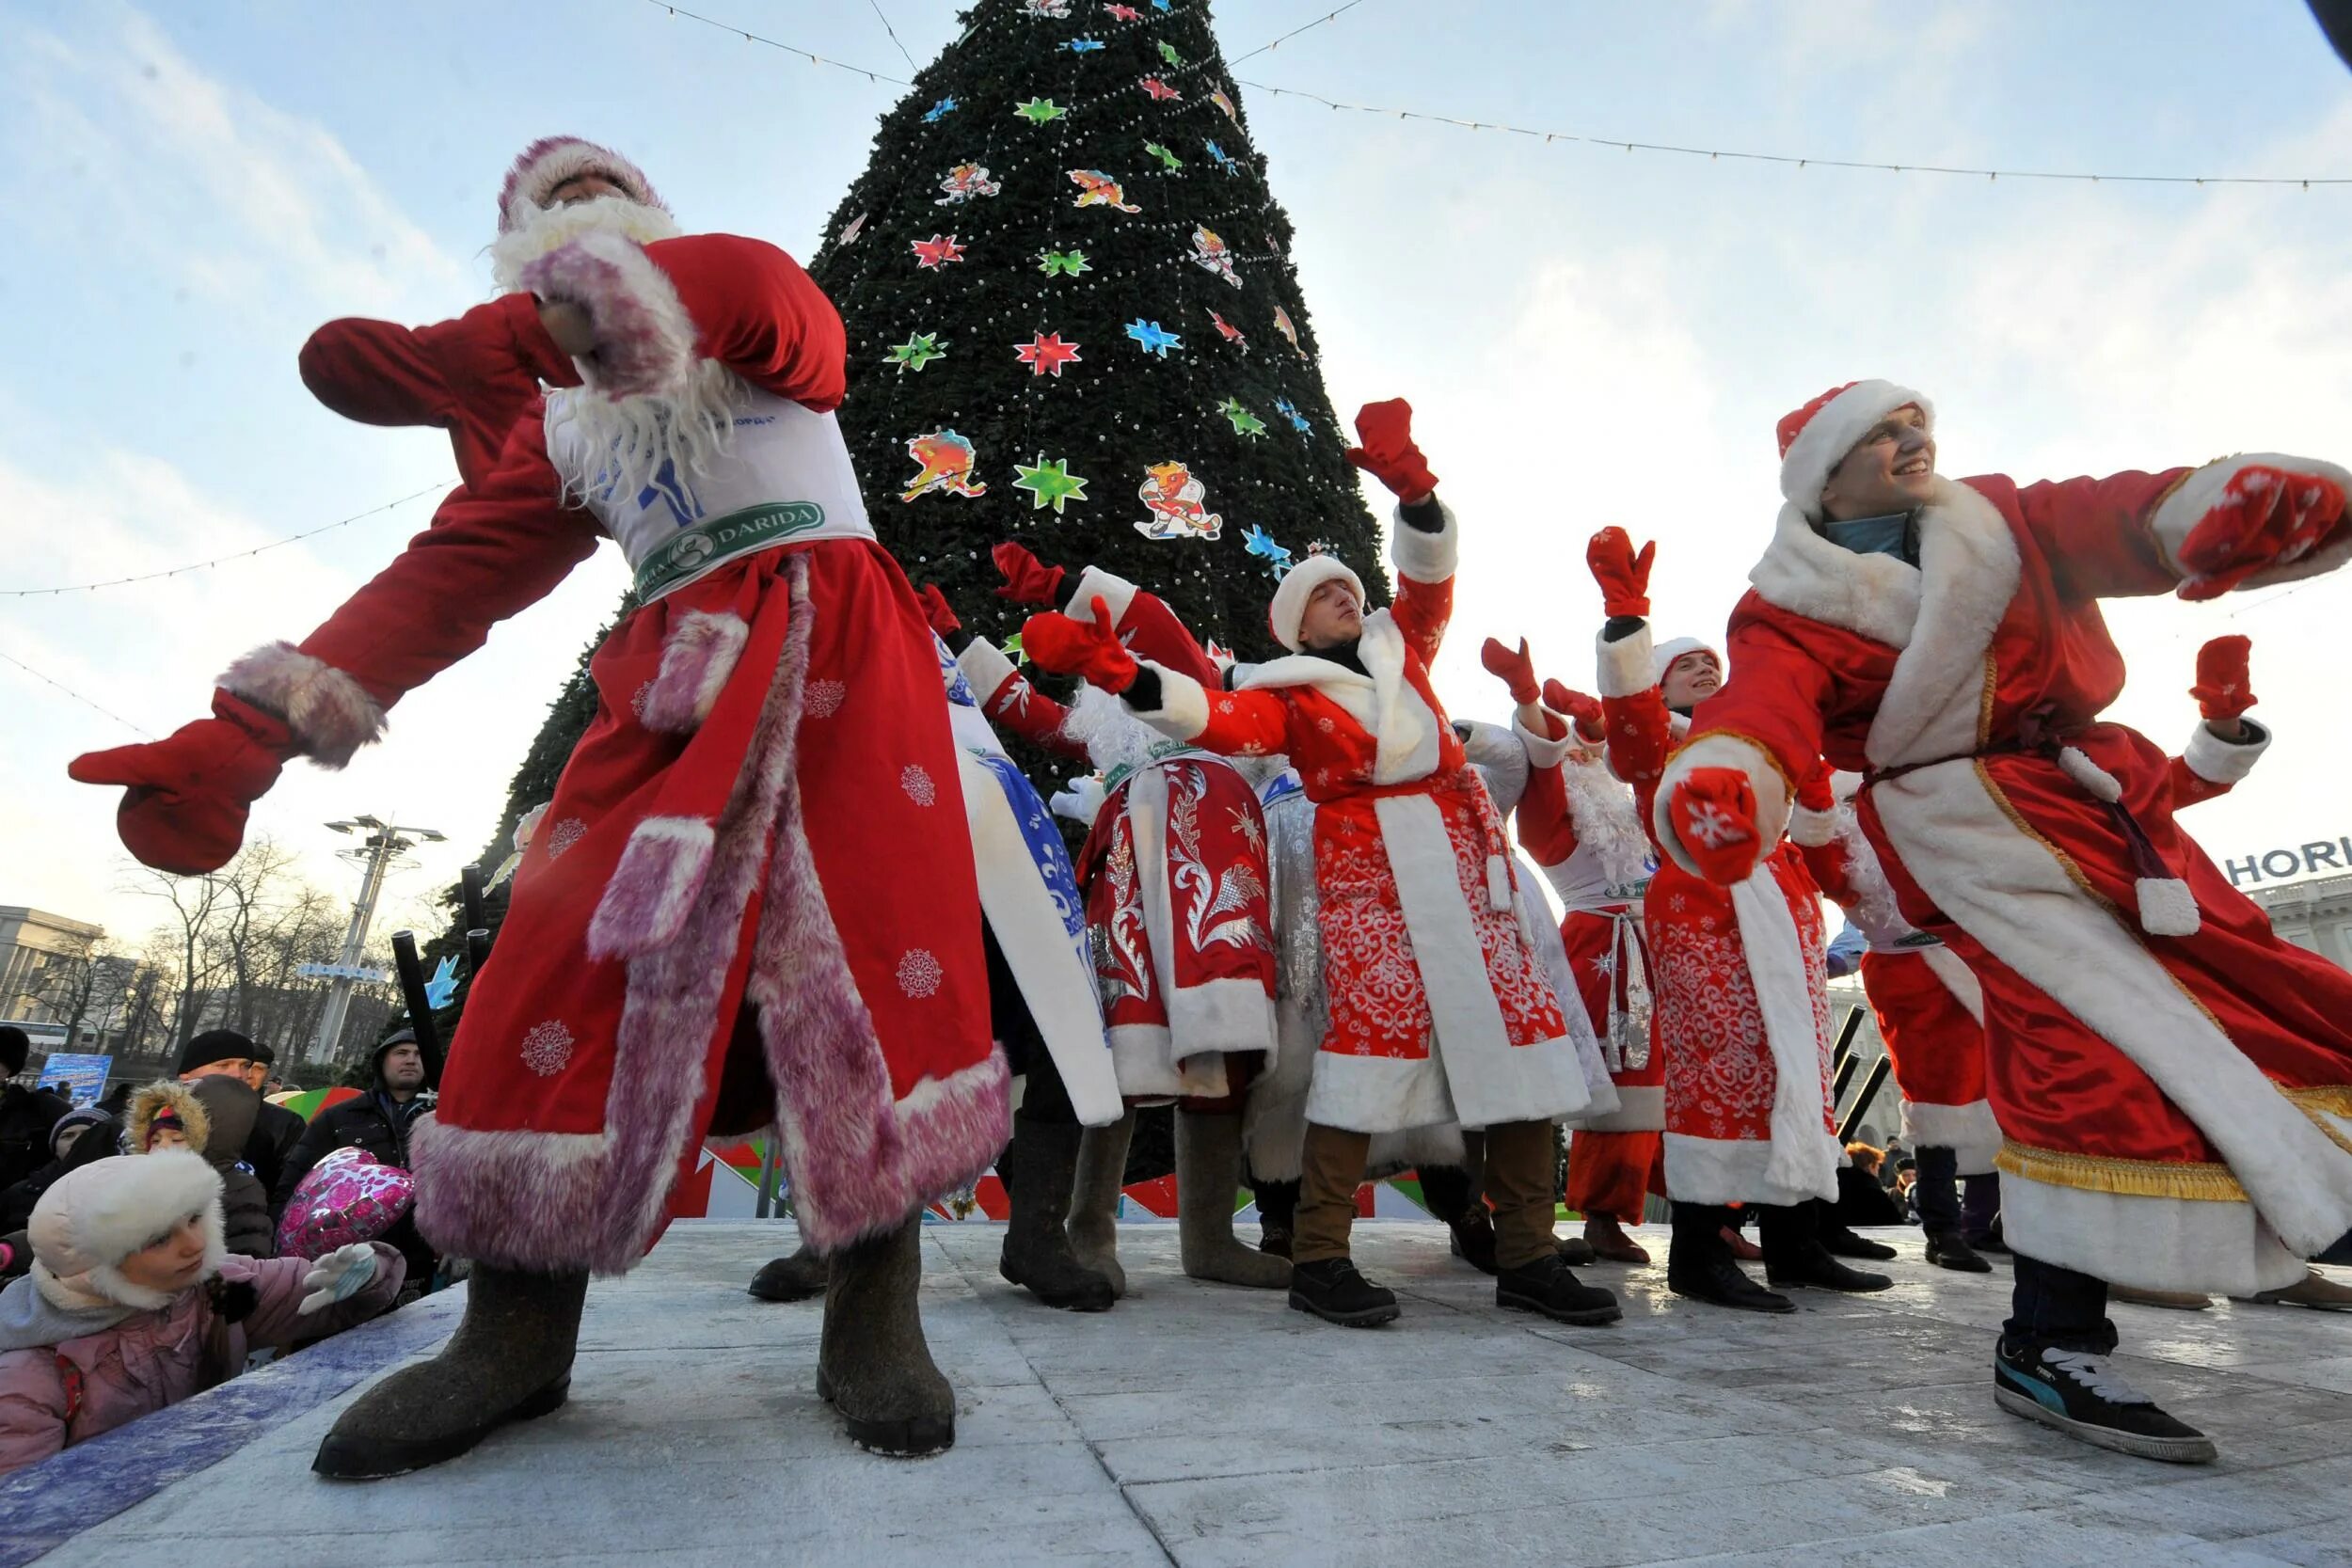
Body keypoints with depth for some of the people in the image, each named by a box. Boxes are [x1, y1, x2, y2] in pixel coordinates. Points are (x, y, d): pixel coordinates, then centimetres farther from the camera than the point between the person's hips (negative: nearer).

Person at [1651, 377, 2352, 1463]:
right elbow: (1761, 708, -26)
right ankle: (2047, 1349, -6)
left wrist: (2236, 499, -33)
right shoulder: (1794, 610, -7)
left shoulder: (1997, 522, 10)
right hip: (1974, 835, -7)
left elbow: (2123, 522, -8)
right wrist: (1717, 783, -49)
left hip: (2106, 806, 8)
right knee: (2098, 1056, -17)